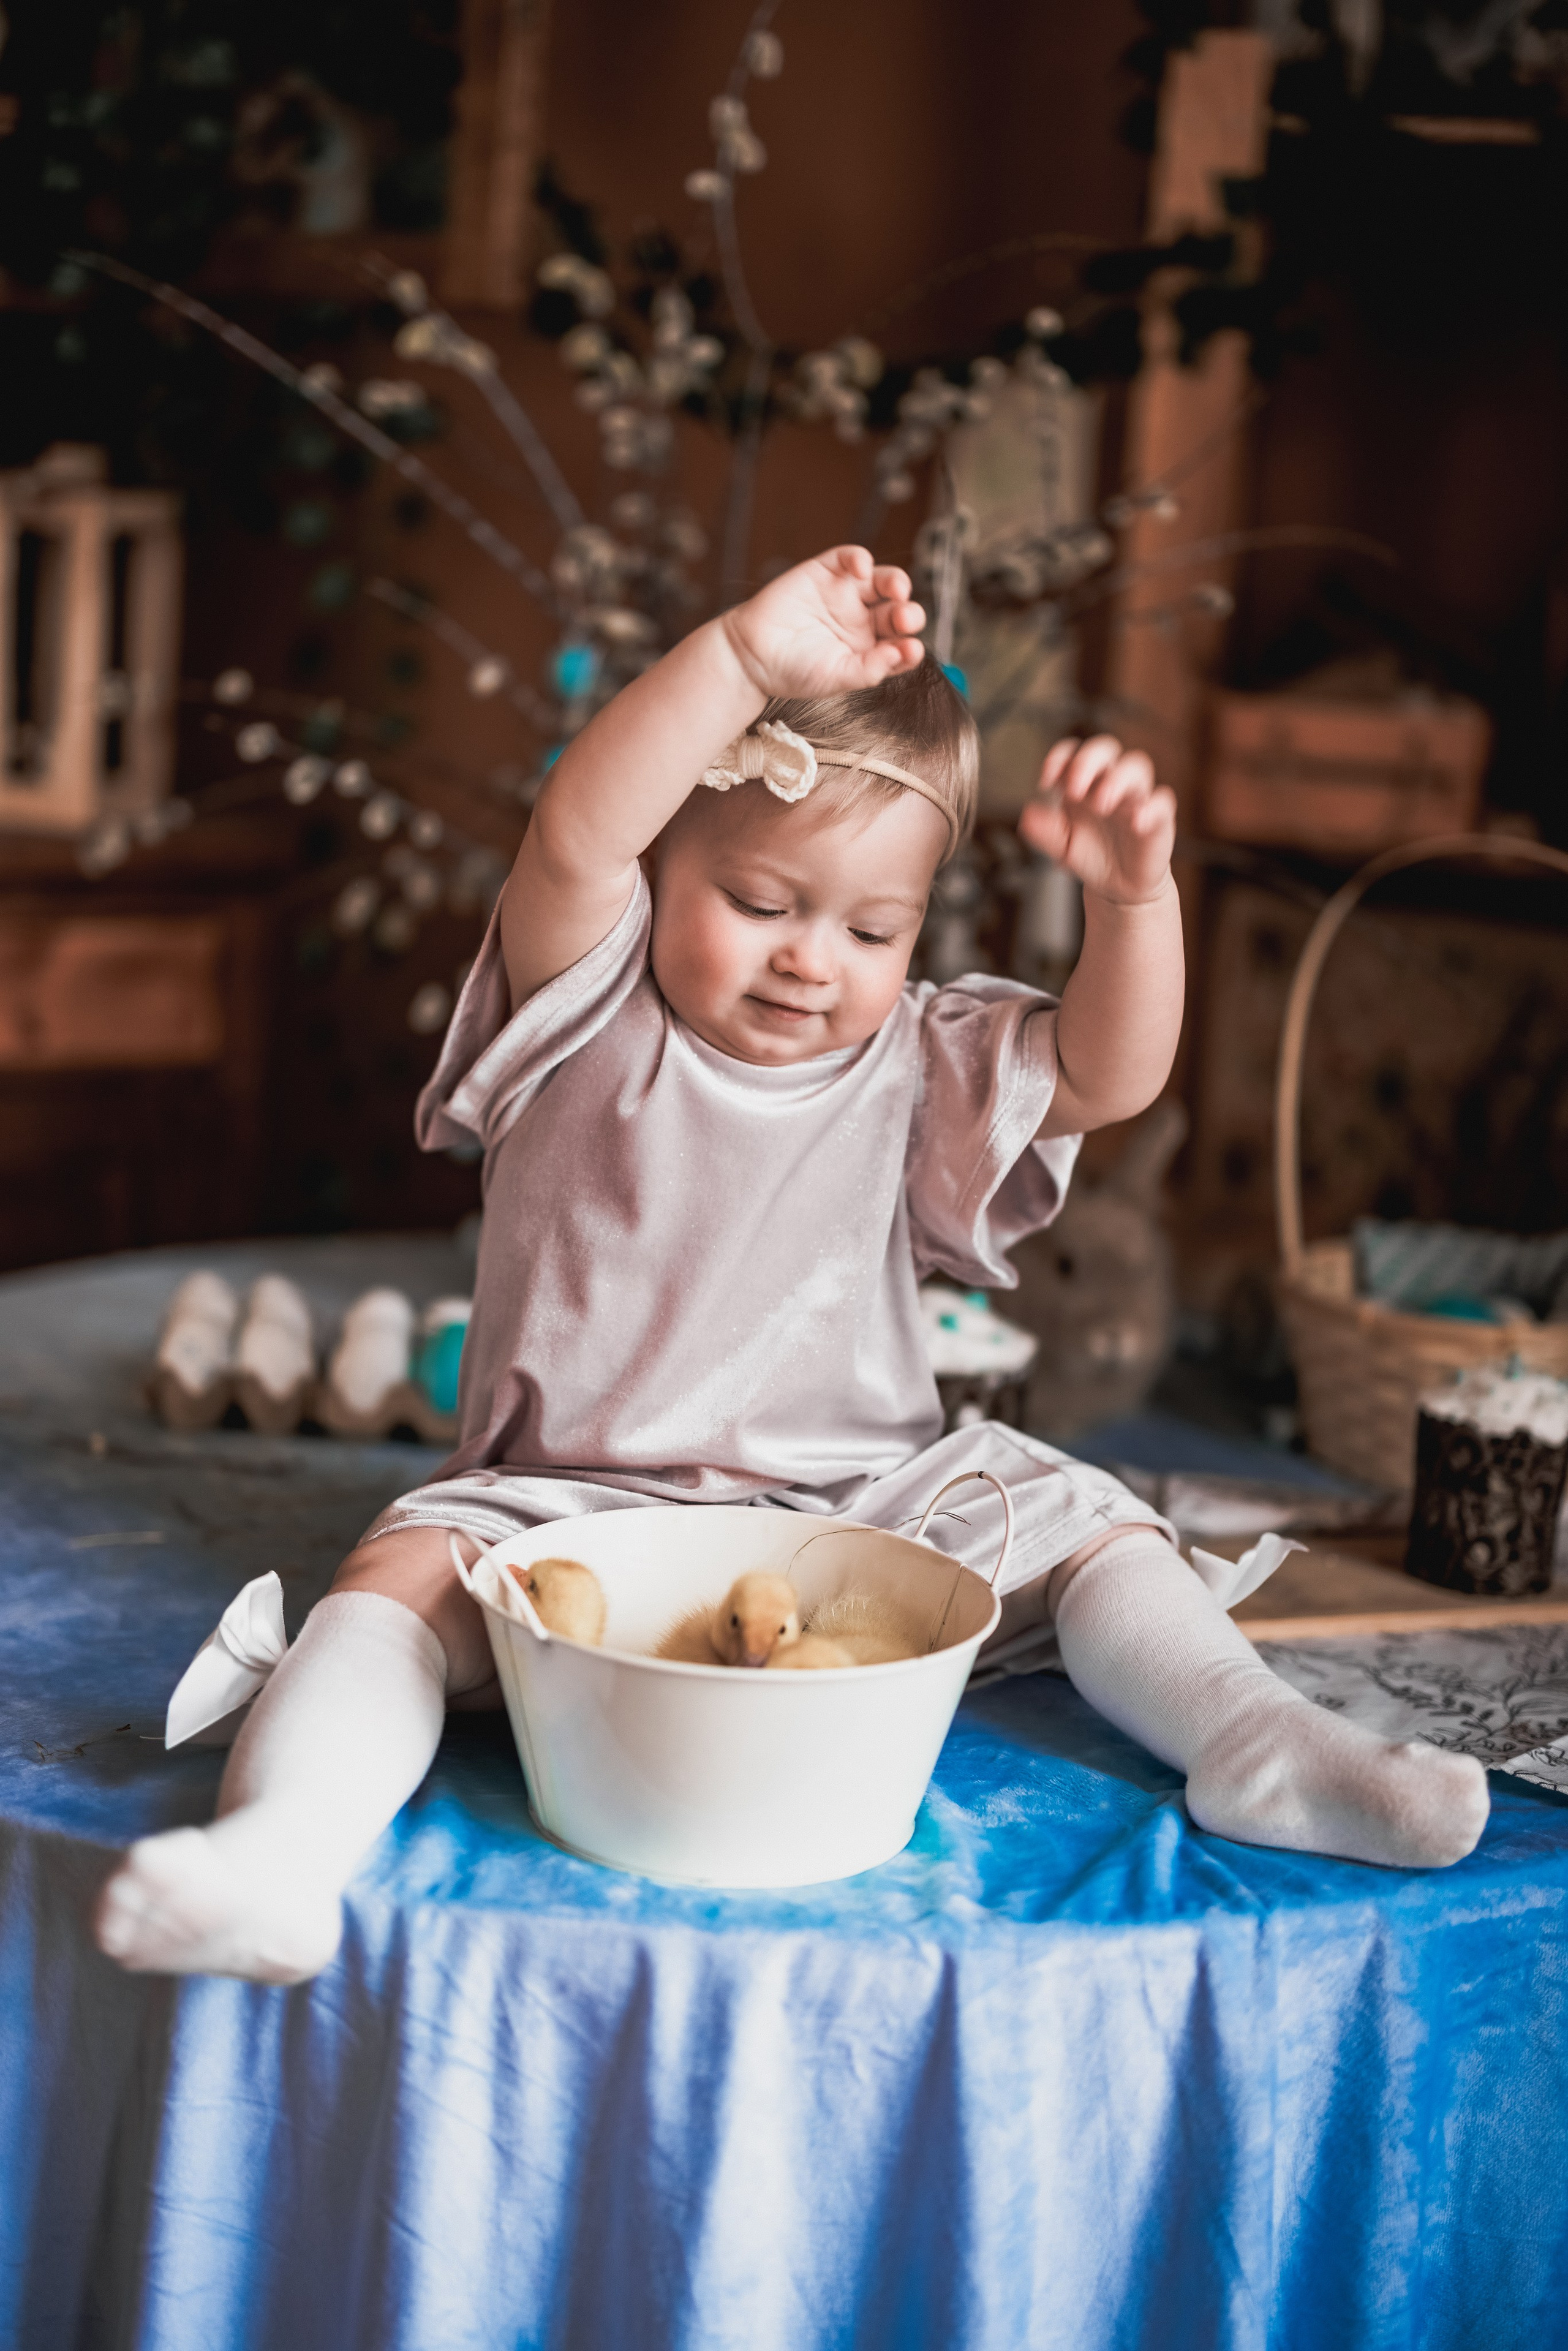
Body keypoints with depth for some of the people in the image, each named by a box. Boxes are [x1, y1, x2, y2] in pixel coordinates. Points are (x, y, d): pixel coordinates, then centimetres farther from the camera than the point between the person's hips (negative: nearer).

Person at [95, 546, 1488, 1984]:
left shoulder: (916, 1068, 7)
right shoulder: (591, 1025, -5)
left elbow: (1110, 1073, -4)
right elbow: (572, 842, -24)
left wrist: (1135, 895, -22)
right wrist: (747, 659, -36)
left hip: (859, 1505, 4)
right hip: (570, 1510, -3)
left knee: (1070, 1514, -9)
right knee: (413, 1567, -29)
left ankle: (1250, 1738, -14)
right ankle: (288, 1840, -44)